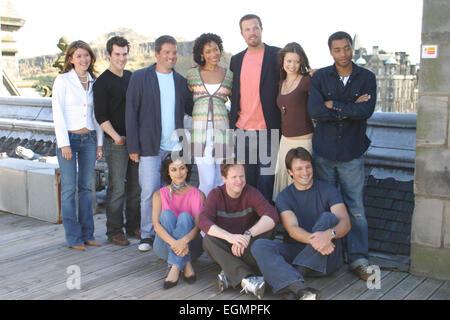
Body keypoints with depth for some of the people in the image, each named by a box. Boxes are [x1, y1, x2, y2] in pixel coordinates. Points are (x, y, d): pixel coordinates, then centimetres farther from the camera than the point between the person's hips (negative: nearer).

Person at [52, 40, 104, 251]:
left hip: (89, 138, 4)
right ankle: (74, 237, 7)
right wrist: (64, 143, -13)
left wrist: (99, 142, 10)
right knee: (69, 188, -1)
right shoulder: (63, 80, -3)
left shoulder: (93, 82, 11)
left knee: (86, 187, 8)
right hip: (68, 138, -4)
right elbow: (58, 113, -7)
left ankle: (87, 234, 16)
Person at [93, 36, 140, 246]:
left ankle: (133, 226, 21)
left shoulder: (132, 77, 15)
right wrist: (116, 136, -15)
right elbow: (101, 116, -9)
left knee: (136, 186, 9)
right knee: (117, 188, -3)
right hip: (116, 141, -6)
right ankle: (114, 231, 7)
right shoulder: (102, 82, -3)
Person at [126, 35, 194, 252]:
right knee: (149, 191, -1)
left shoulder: (180, 80, 12)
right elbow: (131, 113, -2)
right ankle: (147, 235, 13)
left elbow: (190, 108, 18)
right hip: (150, 146, -3)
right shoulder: (140, 78, 1)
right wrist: (133, 147, -6)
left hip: (175, 146, 3)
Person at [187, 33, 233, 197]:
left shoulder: (229, 75, 9)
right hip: (200, 129, -1)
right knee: (207, 180, -7)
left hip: (222, 128, 1)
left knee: (221, 180, 4)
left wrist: (230, 114, 5)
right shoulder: (192, 74, 8)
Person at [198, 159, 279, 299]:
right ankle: (247, 280, -45)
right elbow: (203, 221, -24)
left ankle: (230, 275, -32)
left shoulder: (251, 193, -8)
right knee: (208, 240, -30)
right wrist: (230, 237, -41)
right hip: (225, 248, 0)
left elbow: (272, 215, -25)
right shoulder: (216, 195, -7)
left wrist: (248, 234, -41)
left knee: (265, 230, -27)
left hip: (248, 248, 0)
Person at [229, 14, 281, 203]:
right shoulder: (236, 60, 12)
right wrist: (233, 123, 11)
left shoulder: (276, 55, -2)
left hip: (267, 130, -4)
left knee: (266, 177, 3)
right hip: (242, 130, 4)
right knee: (245, 178, 12)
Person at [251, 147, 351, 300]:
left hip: (328, 259, -1)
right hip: (296, 251, 1)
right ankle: (300, 288, -47)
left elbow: (345, 222, -10)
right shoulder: (284, 197, 6)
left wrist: (329, 234, -34)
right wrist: (314, 240, -31)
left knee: (328, 217, -26)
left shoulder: (327, 190, 3)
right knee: (259, 246, -23)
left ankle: (292, 276, -32)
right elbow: (292, 229, -10)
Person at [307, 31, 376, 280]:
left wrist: (333, 105, -10)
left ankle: (358, 259, 9)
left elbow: (367, 111, -13)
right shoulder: (320, 77, 3)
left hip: (352, 152, -1)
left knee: (355, 207, 0)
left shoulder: (366, 78, 3)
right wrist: (350, 109, -12)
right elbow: (314, 110, -12)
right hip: (323, 151, 1)